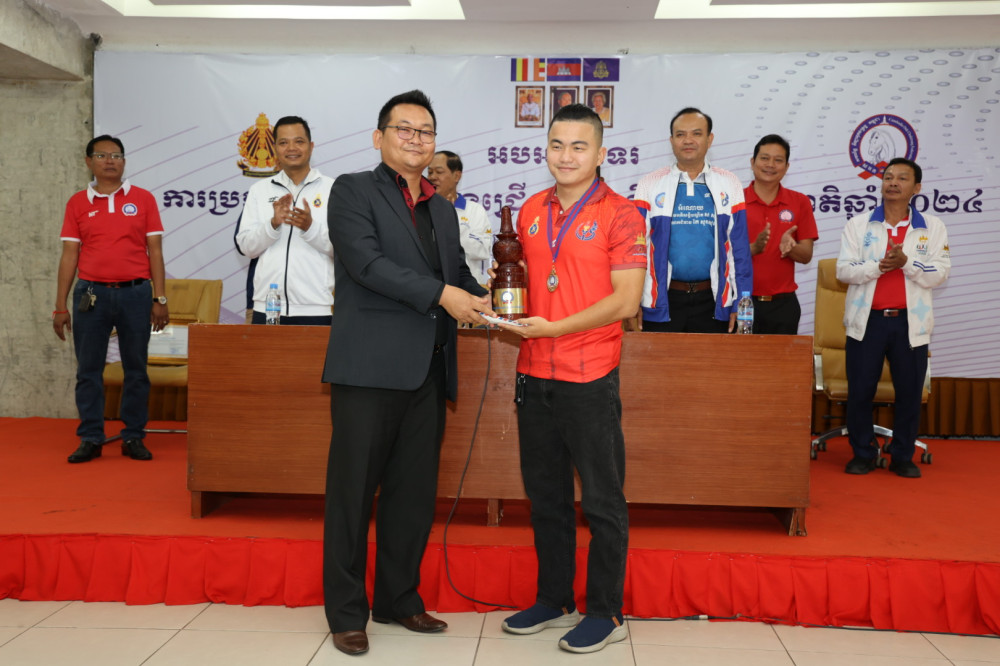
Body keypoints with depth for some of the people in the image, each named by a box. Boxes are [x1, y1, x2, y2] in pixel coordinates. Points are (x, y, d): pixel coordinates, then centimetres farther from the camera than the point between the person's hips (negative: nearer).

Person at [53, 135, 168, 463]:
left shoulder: (143, 199, 5)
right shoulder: (77, 203, 7)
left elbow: (155, 251, 4)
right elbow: (69, 255, 6)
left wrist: (160, 299, -3)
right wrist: (60, 306, 2)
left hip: (135, 292, -1)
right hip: (91, 294, 1)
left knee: (136, 369, 5)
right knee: (88, 370, 4)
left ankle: (134, 437, 14)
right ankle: (90, 439, 14)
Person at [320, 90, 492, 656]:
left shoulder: (443, 209, 21)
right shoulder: (353, 190, 1)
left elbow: (459, 270, 23)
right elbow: (366, 259, -13)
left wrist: (480, 302, 0)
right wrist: (442, 294, -17)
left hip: (428, 371, 6)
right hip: (370, 366, -6)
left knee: (415, 492, 11)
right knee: (354, 491, 1)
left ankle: (399, 599, 26)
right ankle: (347, 612, 14)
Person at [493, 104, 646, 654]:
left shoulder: (619, 215, -7)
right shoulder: (530, 212, 11)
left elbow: (626, 301, -13)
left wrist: (552, 328, -18)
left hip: (590, 380, -6)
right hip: (535, 375, 6)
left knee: (602, 500, 5)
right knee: (545, 496, 15)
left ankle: (606, 614, 18)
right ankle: (554, 601, 30)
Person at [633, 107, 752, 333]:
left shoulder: (729, 185, 6)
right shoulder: (650, 185, 2)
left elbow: (740, 248, 6)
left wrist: (739, 304, 0)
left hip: (713, 303, 1)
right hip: (661, 302, -1)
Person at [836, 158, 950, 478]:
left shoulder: (932, 227, 6)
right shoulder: (858, 224, 5)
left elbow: (940, 274, -3)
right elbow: (843, 270, -3)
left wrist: (906, 263, -18)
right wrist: (877, 266, -19)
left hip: (910, 322, 0)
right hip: (867, 320, 0)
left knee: (910, 392, 5)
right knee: (860, 391, 2)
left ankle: (903, 457, 19)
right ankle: (862, 454, 17)